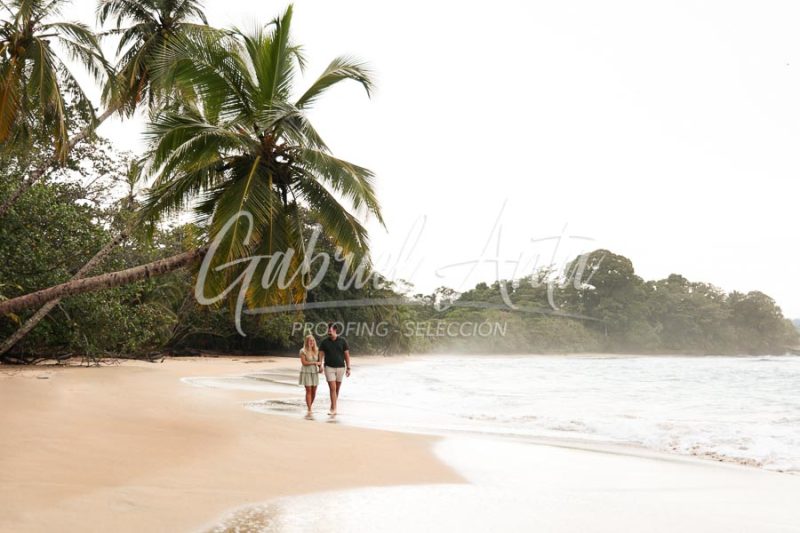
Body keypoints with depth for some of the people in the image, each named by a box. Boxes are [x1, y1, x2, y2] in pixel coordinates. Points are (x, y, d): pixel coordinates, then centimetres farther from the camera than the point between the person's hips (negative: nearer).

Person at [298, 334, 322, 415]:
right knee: (309, 391, -9)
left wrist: (320, 367, -4)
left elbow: (319, 361, 15)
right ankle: (309, 409, -7)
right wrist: (314, 363, -13)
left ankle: (310, 406, 18)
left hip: (314, 372, 5)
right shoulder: (303, 351, -6)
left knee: (314, 391, 3)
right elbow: (304, 362, -10)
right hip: (306, 372, -5)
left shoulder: (316, 351, 9)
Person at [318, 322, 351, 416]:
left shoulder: (342, 340, -1)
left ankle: (332, 407, 24)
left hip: (340, 367, 1)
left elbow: (347, 354, 1)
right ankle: (333, 409, -10)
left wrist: (348, 368, -3)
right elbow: (321, 354, 0)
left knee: (337, 389, 10)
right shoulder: (324, 341, 0)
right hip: (329, 367, -1)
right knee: (332, 388, -10)